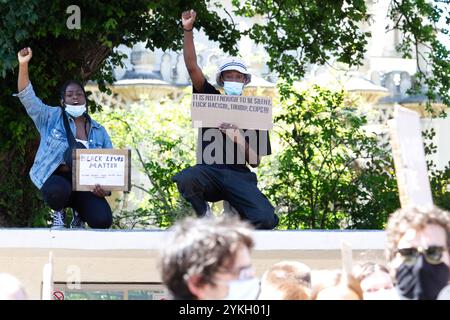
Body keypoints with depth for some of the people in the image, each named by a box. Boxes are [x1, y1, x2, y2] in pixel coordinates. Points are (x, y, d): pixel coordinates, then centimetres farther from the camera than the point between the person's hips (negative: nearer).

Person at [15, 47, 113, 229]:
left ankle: (79, 214, 13)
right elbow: (27, 97, -3)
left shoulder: (99, 131, 15)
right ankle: (59, 212, -1)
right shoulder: (51, 117, 9)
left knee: (102, 220, -26)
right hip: (56, 180, -2)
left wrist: (107, 187, -8)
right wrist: (23, 65, -16)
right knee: (59, 191, -41)